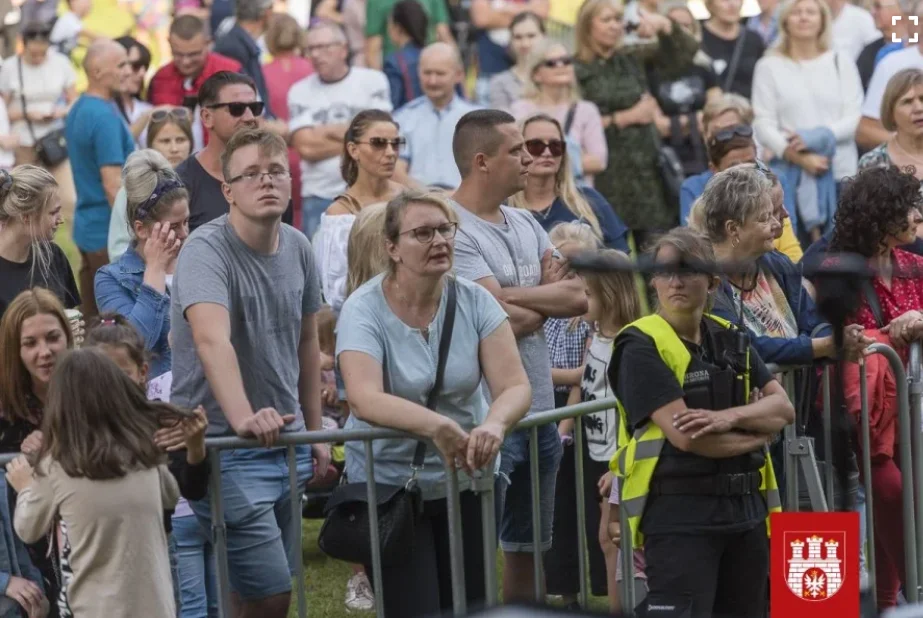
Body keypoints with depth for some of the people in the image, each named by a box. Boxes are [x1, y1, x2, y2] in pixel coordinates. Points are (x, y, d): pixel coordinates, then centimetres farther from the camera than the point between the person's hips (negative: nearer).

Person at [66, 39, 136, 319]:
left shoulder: (77, 110, 11)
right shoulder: (105, 117, -19)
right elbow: (113, 183, -21)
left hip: (86, 228, 9)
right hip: (110, 233, -9)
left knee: (91, 318, 13)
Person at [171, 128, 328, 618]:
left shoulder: (298, 249, 5)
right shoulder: (206, 250, -18)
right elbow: (212, 339, -35)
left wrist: (315, 431, 18)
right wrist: (243, 417, -49)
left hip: (288, 444, 7)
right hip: (225, 449, -7)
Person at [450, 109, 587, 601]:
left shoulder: (525, 224, 12)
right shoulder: (453, 229, -14)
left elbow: (580, 298, 3)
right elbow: (502, 319, -21)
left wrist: (519, 298, -13)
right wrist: (549, 299, -2)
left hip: (540, 411, 8)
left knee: (529, 547, 16)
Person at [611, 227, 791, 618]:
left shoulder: (730, 338, 13)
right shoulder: (642, 345, -7)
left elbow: (783, 408, 4)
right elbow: (685, 435, -17)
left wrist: (731, 417, -16)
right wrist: (756, 434, -4)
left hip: (745, 507, 7)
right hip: (678, 513, -7)